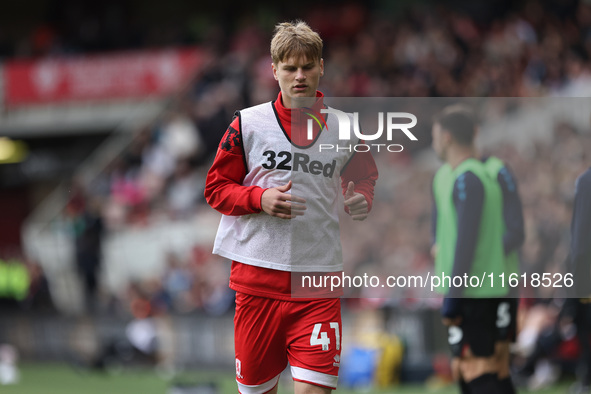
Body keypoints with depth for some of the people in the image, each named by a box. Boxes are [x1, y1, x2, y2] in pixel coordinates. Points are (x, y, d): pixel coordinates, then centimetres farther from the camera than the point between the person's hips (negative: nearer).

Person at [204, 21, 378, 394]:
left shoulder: (342, 130, 6)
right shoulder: (248, 124, 1)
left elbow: (364, 176, 23)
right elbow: (216, 188, 5)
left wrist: (362, 200, -1)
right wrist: (260, 199, -13)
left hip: (319, 278, 0)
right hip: (258, 276, 0)